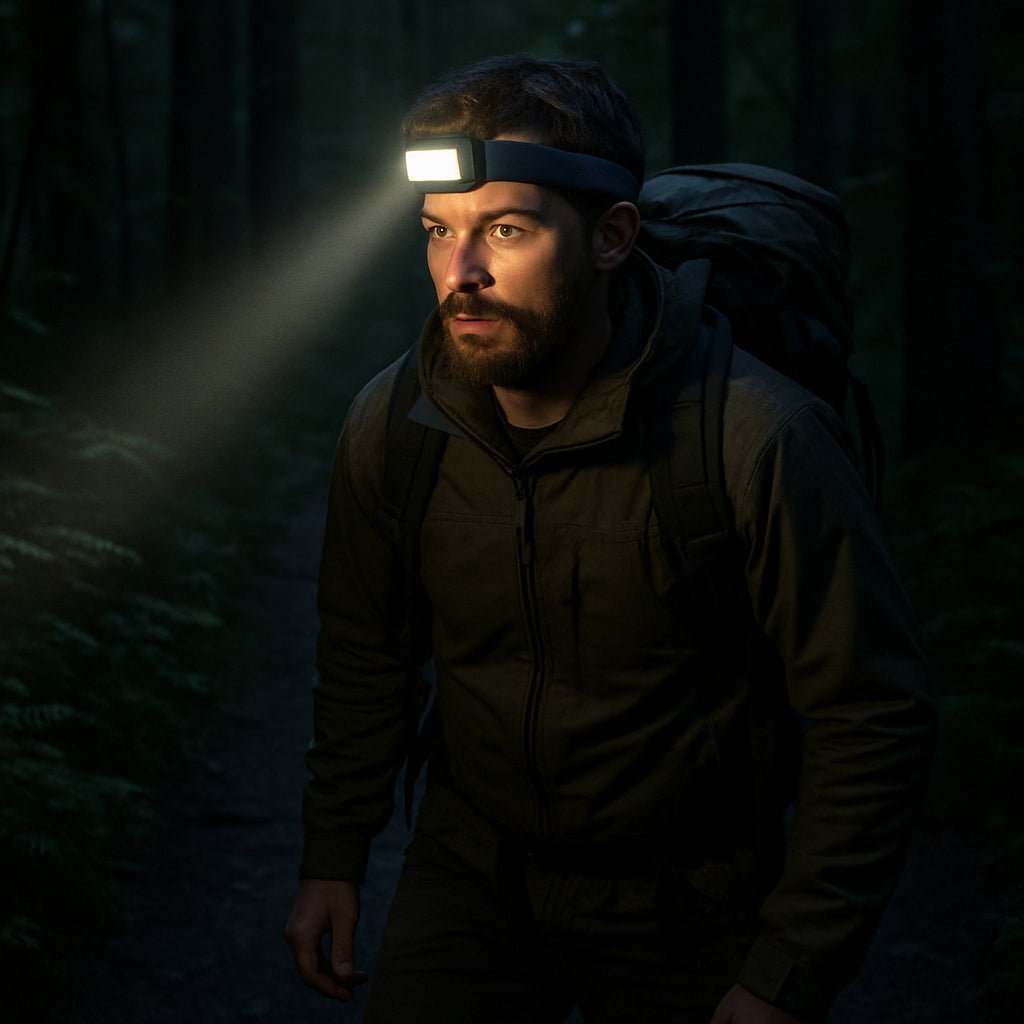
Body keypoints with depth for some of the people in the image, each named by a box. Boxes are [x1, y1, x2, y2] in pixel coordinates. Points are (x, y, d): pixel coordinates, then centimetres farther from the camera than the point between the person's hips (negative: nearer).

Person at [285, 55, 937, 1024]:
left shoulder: (760, 441, -25)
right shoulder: (389, 425, -11)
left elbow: (873, 718, -18)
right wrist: (333, 857, 11)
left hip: (686, 920, -2)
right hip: (470, 865, 3)